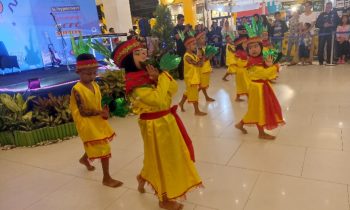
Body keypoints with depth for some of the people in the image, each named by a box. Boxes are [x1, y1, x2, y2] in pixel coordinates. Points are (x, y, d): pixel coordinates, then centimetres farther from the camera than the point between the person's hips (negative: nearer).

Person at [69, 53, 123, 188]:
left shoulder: (95, 85, 1)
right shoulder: (77, 90, -21)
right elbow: (83, 111, -24)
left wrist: (104, 112, -11)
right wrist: (100, 112, -33)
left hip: (97, 121, 8)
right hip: (87, 124, -8)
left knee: (94, 145, 27)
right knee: (104, 149, -5)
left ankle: (84, 159, 59)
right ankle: (106, 178, 11)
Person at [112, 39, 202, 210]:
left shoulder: (149, 73, 2)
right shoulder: (134, 83, -22)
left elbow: (173, 89, -2)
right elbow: (159, 100, -32)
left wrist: (160, 75, -15)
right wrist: (161, 78, -21)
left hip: (166, 119, 9)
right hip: (155, 124, -9)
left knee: (169, 155, 25)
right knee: (162, 158, 7)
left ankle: (143, 177, 49)